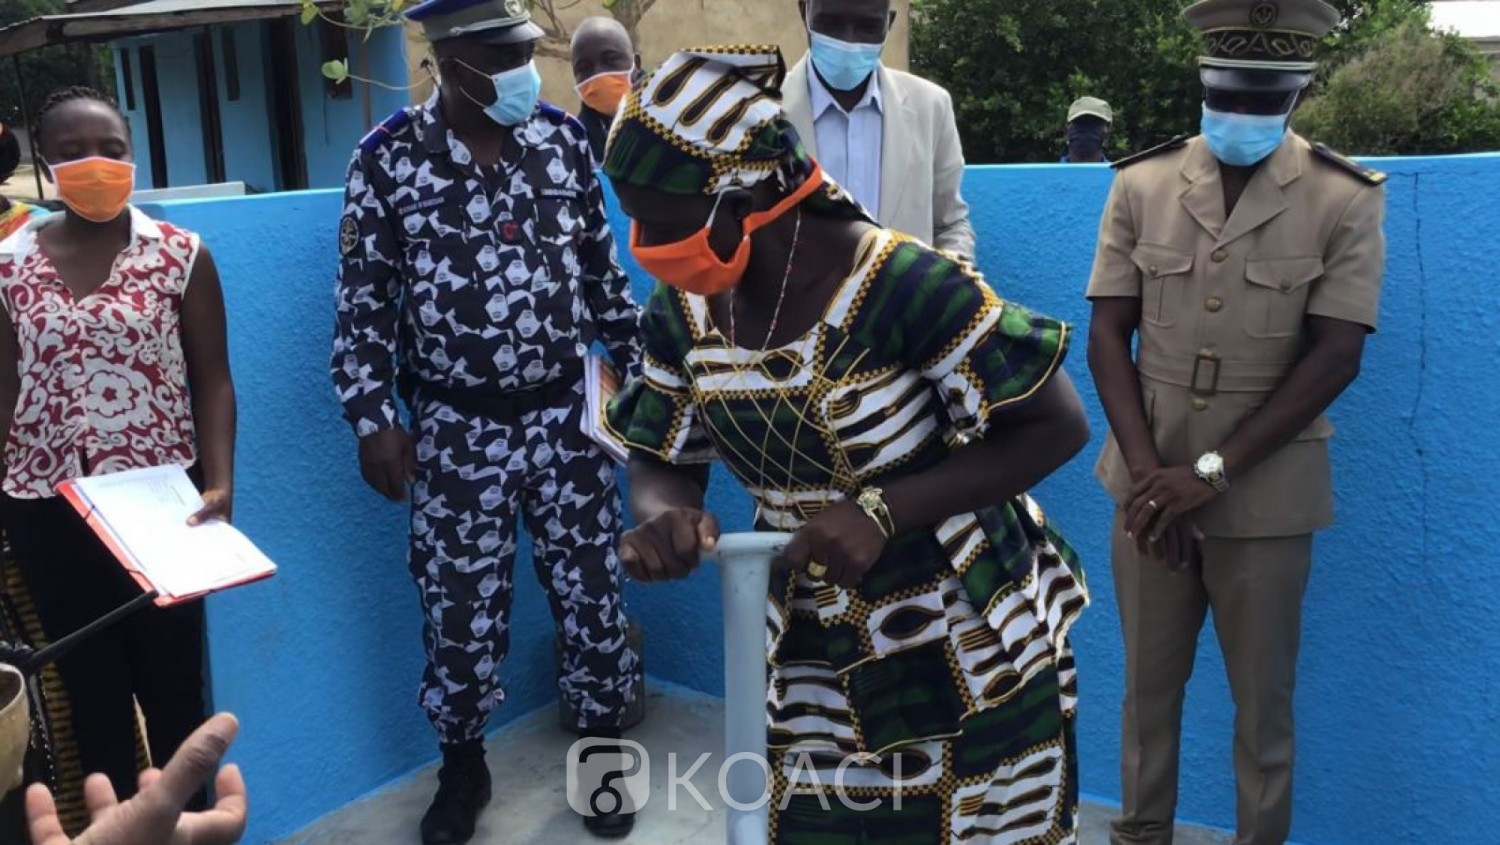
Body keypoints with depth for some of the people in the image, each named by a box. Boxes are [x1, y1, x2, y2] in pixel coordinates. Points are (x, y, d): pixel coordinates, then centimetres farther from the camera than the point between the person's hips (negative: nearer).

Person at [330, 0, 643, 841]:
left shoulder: (564, 137, 0)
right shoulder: (388, 159, -6)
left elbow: (604, 271, 8)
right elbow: (364, 302, -2)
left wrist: (640, 372, 10)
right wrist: (374, 419, -6)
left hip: (565, 414, 2)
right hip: (457, 430, -1)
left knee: (593, 593, 10)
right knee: (461, 607, 10)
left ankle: (606, 748, 32)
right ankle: (464, 766, 33)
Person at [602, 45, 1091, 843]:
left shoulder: (904, 286, -27)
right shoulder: (681, 313, -7)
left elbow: (1056, 425, -21)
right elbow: (662, 460, 3)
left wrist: (884, 511, -31)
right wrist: (663, 515, -22)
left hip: (965, 647, -4)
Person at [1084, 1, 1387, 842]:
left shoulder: (1347, 198, -6)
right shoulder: (1142, 184, 0)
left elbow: (1335, 357, -10)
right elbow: (1108, 336, 0)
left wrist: (1210, 471, -16)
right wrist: (1146, 469, -11)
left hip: (1266, 497, -2)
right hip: (1151, 485, 2)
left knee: (1263, 701, 11)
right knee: (1149, 685, 15)